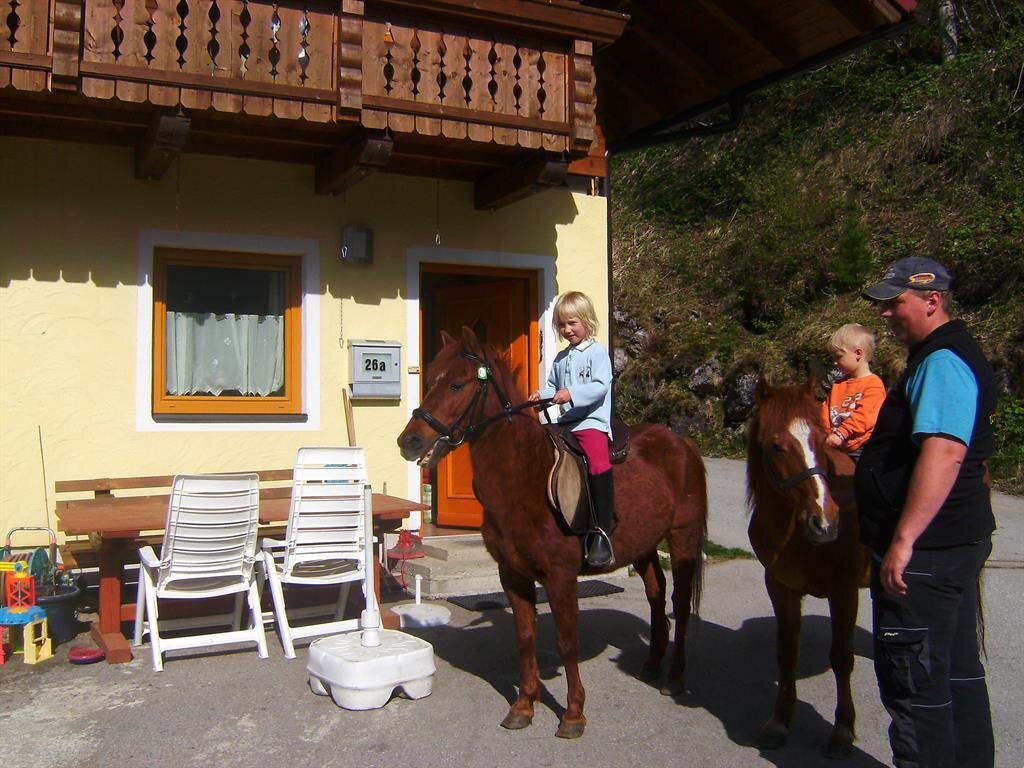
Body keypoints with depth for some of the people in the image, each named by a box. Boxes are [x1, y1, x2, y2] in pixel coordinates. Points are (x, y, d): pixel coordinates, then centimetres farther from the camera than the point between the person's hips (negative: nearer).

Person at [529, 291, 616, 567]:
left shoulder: (597, 352, -2)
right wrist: (542, 394, 3)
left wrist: (572, 394, -27)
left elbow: (600, 386, -14)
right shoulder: (561, 358, 19)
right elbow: (554, 386, 25)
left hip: (592, 422, -8)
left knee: (599, 464, -30)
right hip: (565, 423, 8)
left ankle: (602, 532, -27)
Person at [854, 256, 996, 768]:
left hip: (927, 553, -11)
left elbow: (944, 452, -31)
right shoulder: (947, 357, 16)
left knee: (913, 679, -2)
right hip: (955, 543, 11)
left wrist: (903, 541, -33)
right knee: (958, 672, 19)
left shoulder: (942, 362, -19)